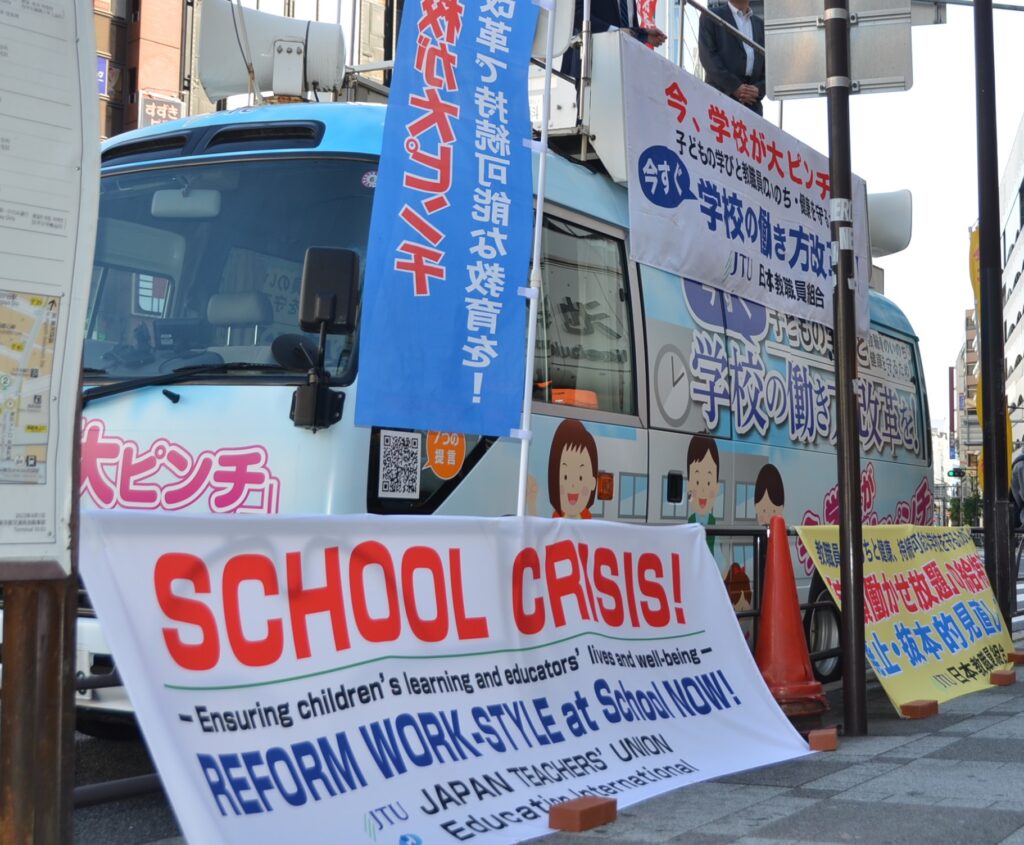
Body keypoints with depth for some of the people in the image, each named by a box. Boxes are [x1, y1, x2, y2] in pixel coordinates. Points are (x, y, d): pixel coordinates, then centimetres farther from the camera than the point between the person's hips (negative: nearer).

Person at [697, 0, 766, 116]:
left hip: (752, 102, 4)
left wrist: (759, 88, -5)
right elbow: (708, 56, -3)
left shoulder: (760, 24, 22)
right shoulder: (711, 16, 8)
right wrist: (734, 86, -12)